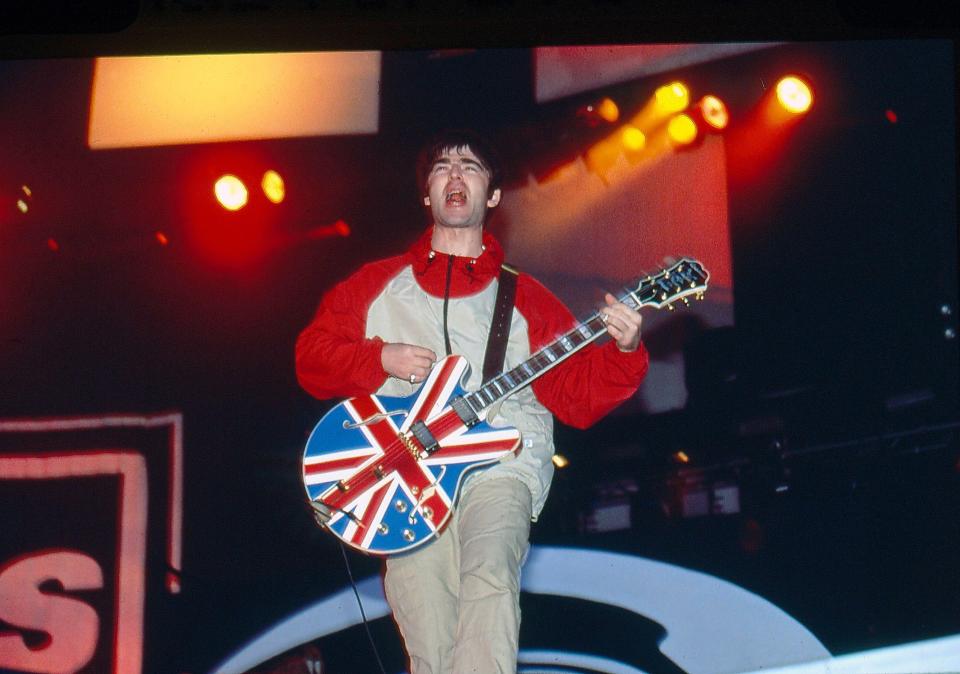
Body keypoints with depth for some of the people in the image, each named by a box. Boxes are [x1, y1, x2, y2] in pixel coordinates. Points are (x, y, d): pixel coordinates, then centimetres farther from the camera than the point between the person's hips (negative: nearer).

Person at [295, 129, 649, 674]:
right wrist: (381, 359, 1)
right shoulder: (379, 285, 20)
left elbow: (576, 398, 9)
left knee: (489, 577, -33)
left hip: (500, 468, -1)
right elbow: (311, 356, 17)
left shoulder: (525, 299, 17)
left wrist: (623, 352, -9)